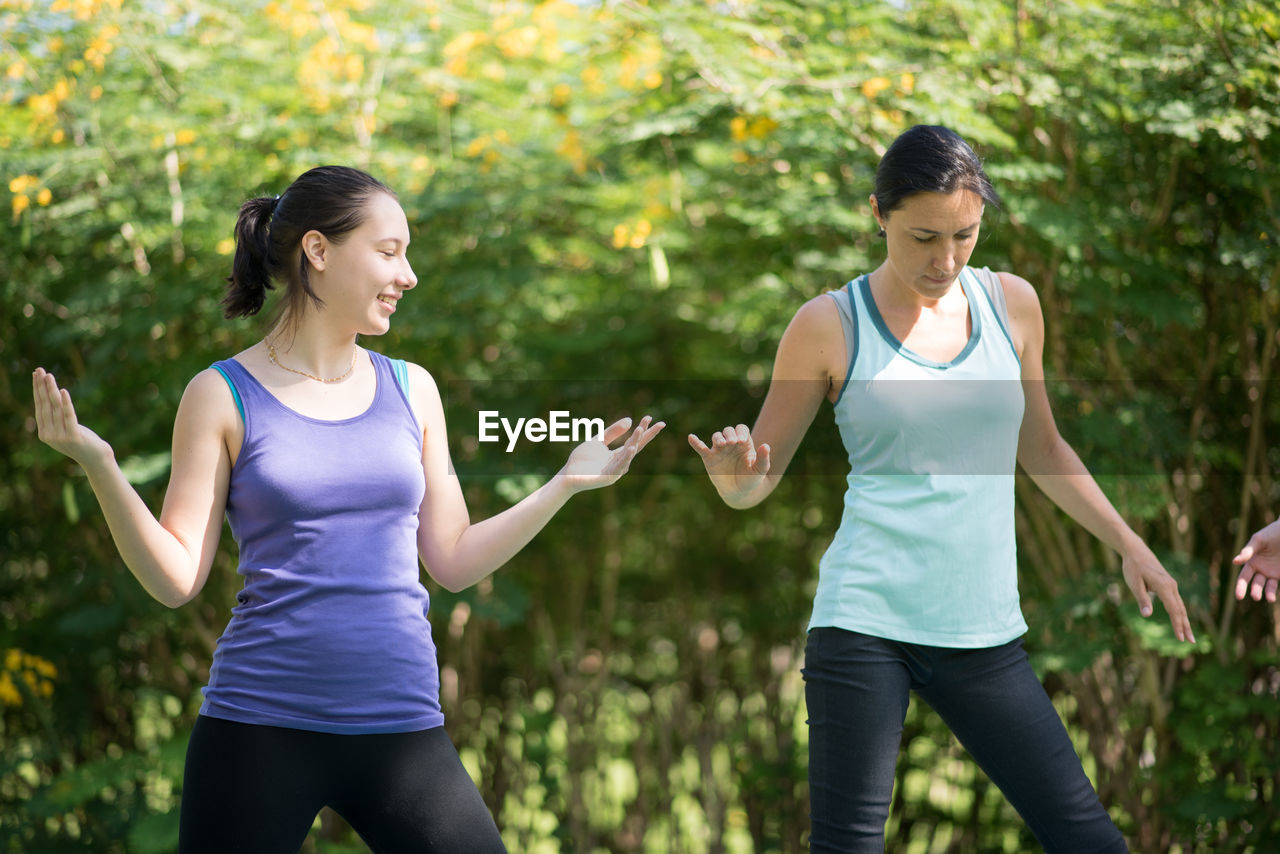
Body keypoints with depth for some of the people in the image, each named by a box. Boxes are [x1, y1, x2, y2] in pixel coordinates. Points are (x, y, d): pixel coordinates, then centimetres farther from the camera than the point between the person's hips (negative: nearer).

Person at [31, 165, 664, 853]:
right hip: (258, 727, -3)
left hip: (400, 724, 3)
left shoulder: (411, 390, 10)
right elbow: (176, 579, -3)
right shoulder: (223, 396, 0)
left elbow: (453, 561, 13)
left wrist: (566, 484, 10)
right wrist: (99, 467, -15)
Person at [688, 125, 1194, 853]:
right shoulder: (830, 326, -1)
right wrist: (735, 476, -18)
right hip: (867, 621, -4)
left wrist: (1129, 545, 19)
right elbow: (757, 482, 5)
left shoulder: (1012, 304, 9)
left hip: (984, 629, 4)